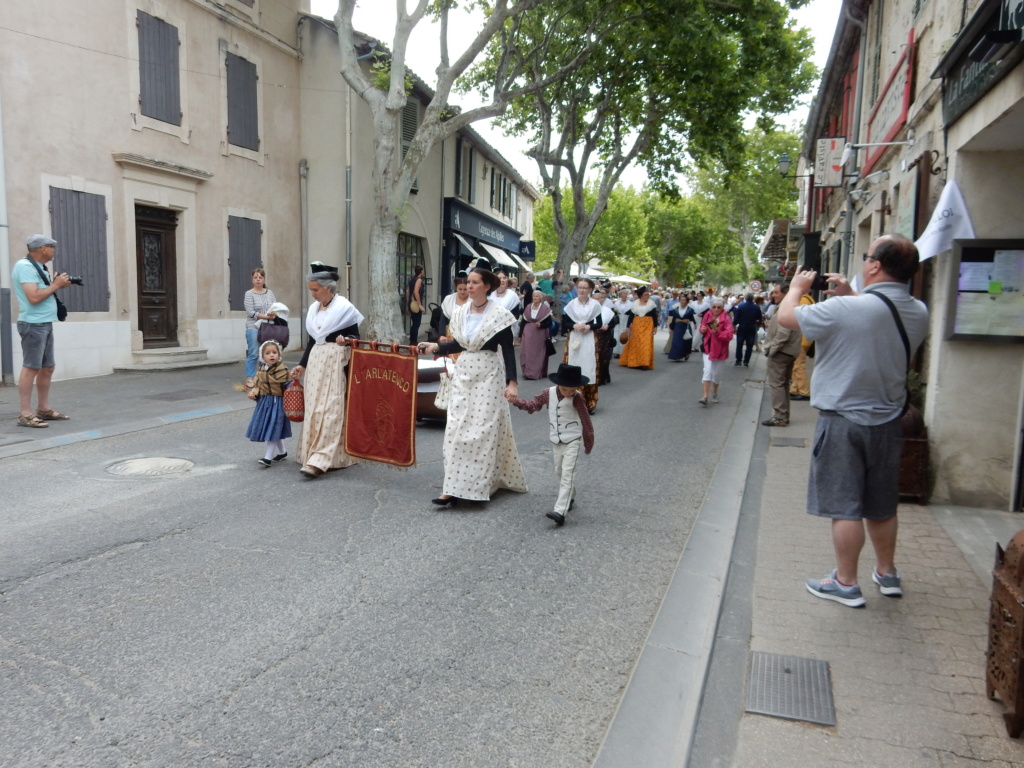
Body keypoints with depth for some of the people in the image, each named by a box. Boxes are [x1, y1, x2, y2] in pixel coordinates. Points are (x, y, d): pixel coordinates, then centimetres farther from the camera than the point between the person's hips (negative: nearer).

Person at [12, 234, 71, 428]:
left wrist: (57, 285, 5)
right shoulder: (25, 266, -13)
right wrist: (56, 285, -12)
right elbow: (34, 297, -22)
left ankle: (43, 409, 22)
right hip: (34, 325, -10)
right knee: (31, 368, -9)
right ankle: (25, 414, -7)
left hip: (44, 324, 10)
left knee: (48, 367, 13)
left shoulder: (35, 266, 16)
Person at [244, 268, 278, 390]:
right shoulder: (249, 294, 0)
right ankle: (249, 379, 2)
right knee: (253, 354, -4)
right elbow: (251, 312, -8)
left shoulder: (270, 293, 11)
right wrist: (266, 316, -16)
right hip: (253, 328, -4)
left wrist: (274, 314, -13)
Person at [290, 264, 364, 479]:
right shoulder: (313, 309, 12)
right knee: (314, 408, 7)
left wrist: (345, 340, -26)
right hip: (316, 360, 7)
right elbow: (311, 340, 18)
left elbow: (356, 336, -5)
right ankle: (314, 454, 17)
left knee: (331, 409, -9)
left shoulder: (344, 308, -8)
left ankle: (320, 460, -14)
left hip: (336, 362, -7)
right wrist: (302, 364, 16)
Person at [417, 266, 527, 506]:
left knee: (482, 430, -3)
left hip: (488, 375, -5)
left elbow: (508, 350, -9)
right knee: (456, 428, 1)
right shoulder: (461, 312, 7)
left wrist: (512, 382, -16)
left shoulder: (498, 314, -9)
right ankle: (453, 487, 4)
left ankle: (475, 485, 6)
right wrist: (436, 347, 3)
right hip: (463, 373, 5)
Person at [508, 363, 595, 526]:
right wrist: (516, 401, -14)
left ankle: (560, 511, -20)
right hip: (556, 441, 6)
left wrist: (588, 444, -2)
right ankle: (570, 498, 41)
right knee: (559, 472, 18)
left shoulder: (577, 398, -16)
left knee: (567, 474, -12)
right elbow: (533, 405, 4)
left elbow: (586, 422, -9)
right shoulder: (548, 393, -4)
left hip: (572, 441, -6)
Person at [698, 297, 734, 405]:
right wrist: (702, 330, -10)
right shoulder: (707, 315, -1)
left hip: (720, 349, -2)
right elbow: (702, 328, 13)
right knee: (707, 371, -8)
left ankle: (714, 393, 30)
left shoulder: (726, 319, -12)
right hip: (708, 348, 2)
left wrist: (718, 332, -34)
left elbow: (729, 335, -19)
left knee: (717, 373, 10)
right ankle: (705, 396, -11)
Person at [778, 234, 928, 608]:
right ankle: (887, 573, 35)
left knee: (844, 506, 4)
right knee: (882, 505, 20)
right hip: (888, 420, 6)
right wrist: (850, 295, 15)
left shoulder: (844, 310, -22)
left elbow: (785, 316, -10)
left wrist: (798, 287, 9)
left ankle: (846, 583, 14)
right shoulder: (919, 313, -1)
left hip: (843, 421, -6)